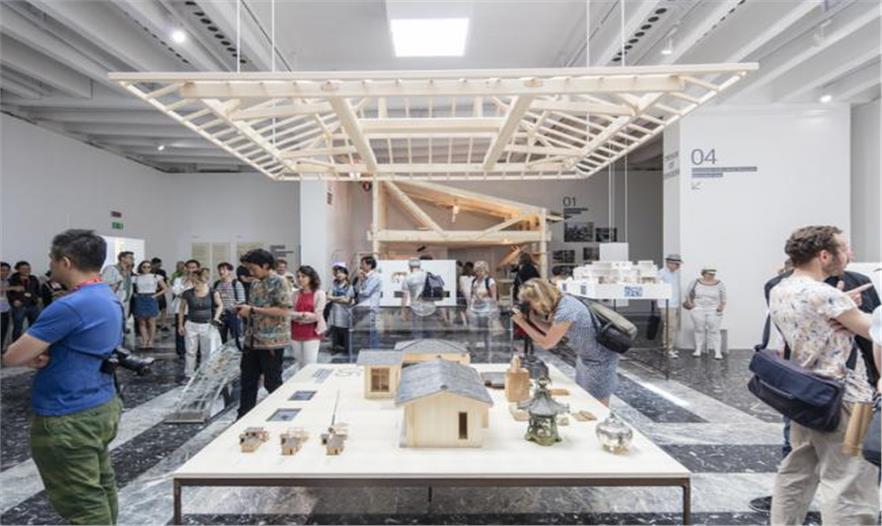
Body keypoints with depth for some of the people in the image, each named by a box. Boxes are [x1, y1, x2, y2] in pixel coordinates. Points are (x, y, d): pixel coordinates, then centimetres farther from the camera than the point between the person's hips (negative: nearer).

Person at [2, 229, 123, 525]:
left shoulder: (70, 306, -24)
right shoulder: (110, 299, 7)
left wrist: (32, 356, 2)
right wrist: (42, 354, -6)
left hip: (68, 420, -9)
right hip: (102, 408, 9)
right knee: (101, 486, 21)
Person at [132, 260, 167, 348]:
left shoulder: (156, 277, 2)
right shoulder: (135, 277, 7)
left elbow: (165, 288, 3)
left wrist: (156, 295, -4)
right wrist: (134, 294, -3)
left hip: (151, 300, -2)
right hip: (140, 300, 2)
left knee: (151, 322, -2)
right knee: (142, 322, 2)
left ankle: (151, 341, 5)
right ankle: (144, 342, 6)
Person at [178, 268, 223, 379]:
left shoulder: (213, 293, -11)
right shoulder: (187, 294, -10)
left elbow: (220, 305, 6)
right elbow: (182, 309, 4)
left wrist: (216, 318, -5)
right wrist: (180, 325, 5)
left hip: (207, 326, 0)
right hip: (191, 325, 0)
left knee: (207, 352, 7)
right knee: (191, 351, 9)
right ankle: (189, 375, 22)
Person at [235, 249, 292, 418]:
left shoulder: (279, 282, -12)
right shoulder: (255, 283, 13)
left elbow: (284, 310, -21)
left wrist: (252, 310, -19)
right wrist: (245, 311, 2)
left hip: (272, 341, -7)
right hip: (252, 340, 7)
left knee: (272, 383, 4)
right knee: (248, 381, 13)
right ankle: (243, 417, 26)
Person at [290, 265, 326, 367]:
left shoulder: (319, 294, -6)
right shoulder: (295, 294, 7)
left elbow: (317, 316, -11)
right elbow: (290, 313, 2)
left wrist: (297, 316, -6)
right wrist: (303, 315, -13)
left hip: (312, 333, -4)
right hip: (296, 333, 5)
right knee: (300, 364, 14)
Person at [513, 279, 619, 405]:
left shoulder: (565, 311, -31)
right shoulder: (561, 301, -4)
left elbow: (547, 343, -21)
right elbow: (553, 331, 6)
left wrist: (522, 323, -16)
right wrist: (532, 319, -6)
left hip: (599, 360, -9)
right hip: (586, 356, 9)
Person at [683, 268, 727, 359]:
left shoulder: (719, 284, 4)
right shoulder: (695, 282, 4)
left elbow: (723, 299, 10)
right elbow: (688, 294, 12)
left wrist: (722, 306, -5)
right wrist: (690, 303, -1)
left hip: (714, 311, -1)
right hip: (698, 309, 1)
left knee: (714, 331, -5)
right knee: (699, 330, 3)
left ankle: (718, 352, -4)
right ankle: (698, 350, 9)